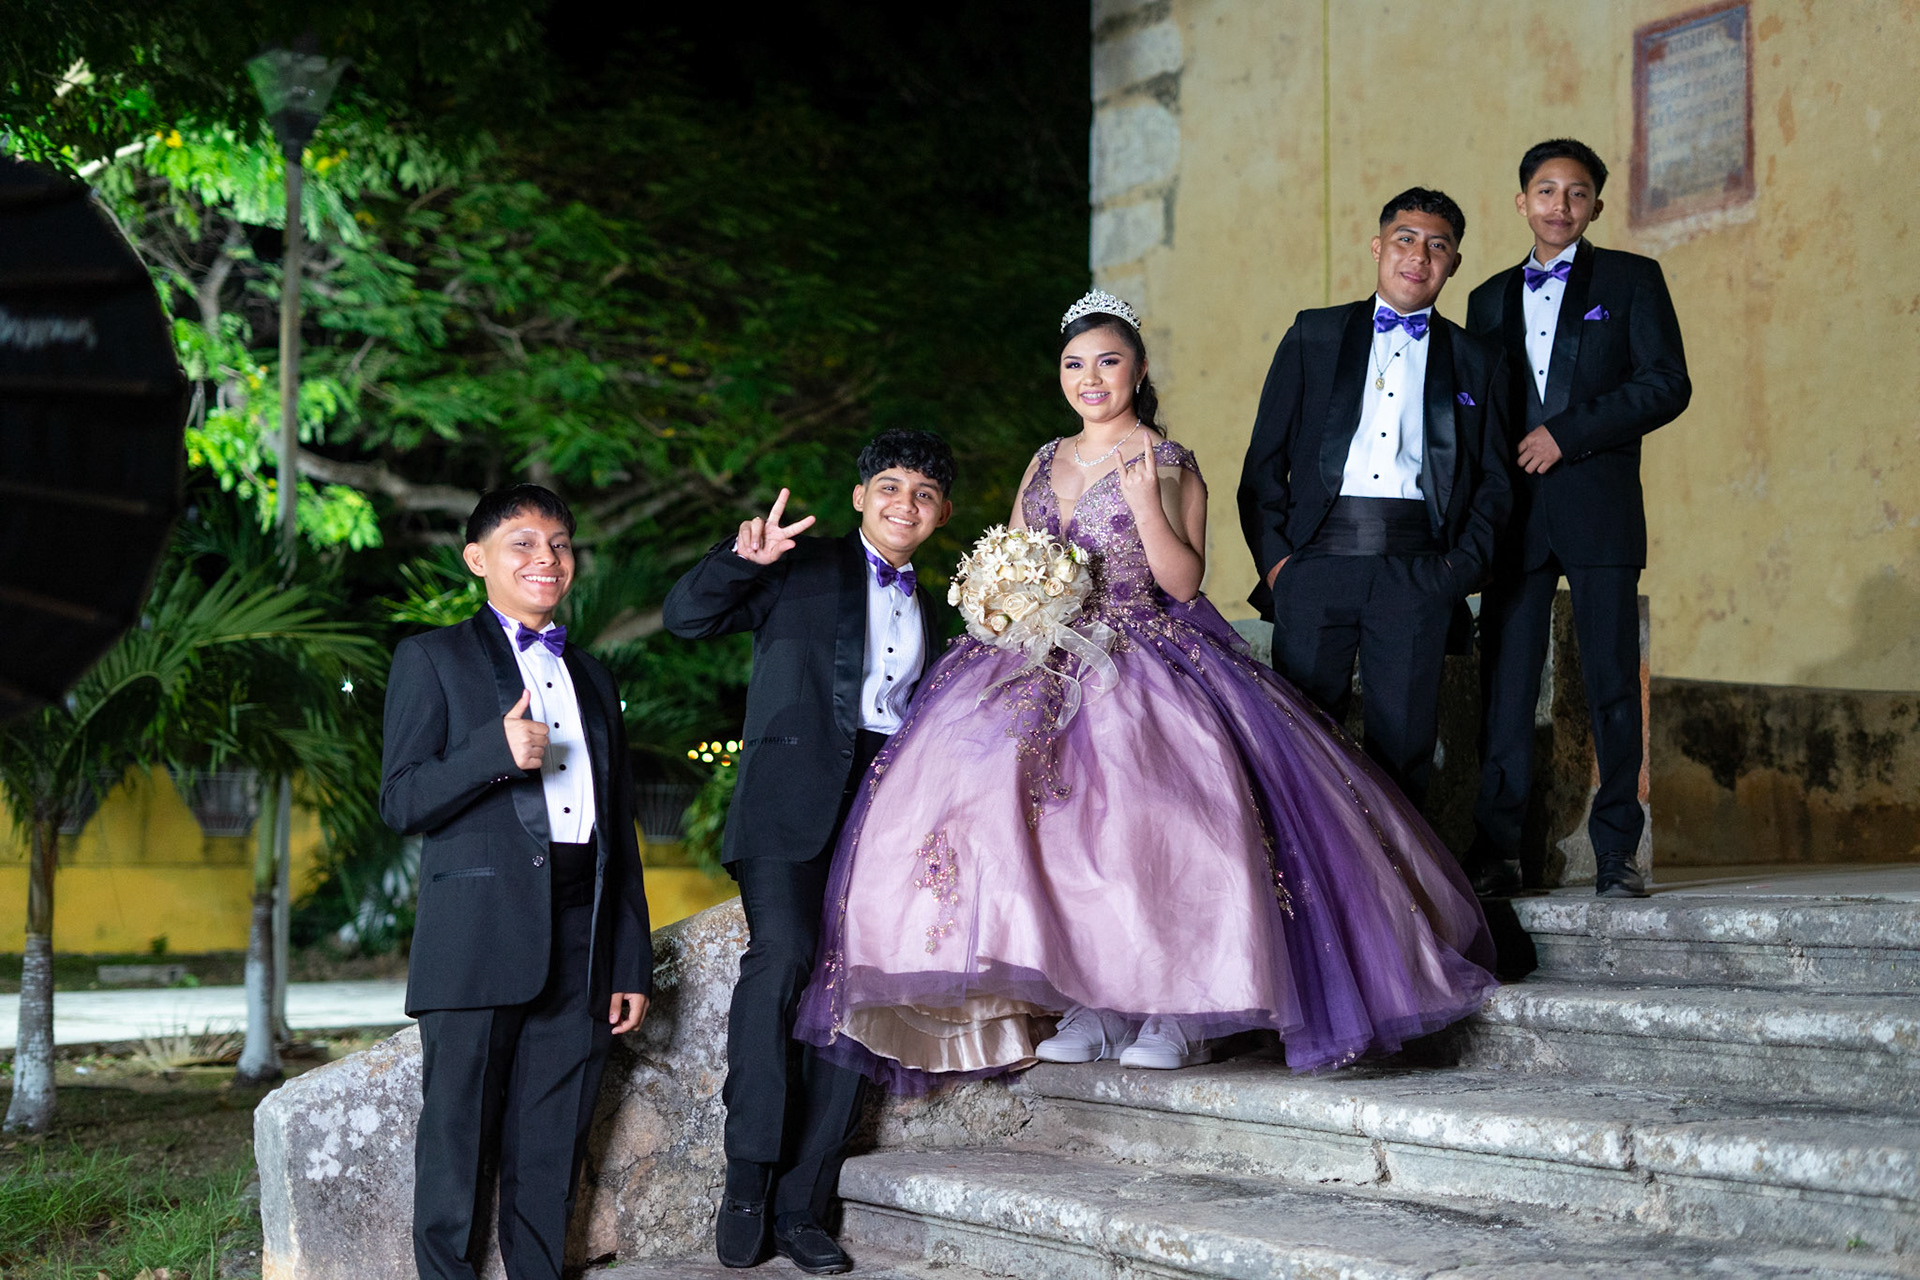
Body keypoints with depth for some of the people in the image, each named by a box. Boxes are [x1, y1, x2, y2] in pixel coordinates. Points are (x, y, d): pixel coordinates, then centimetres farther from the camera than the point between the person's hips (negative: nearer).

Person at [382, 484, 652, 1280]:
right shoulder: (433, 660, 7)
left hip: (580, 941, 4)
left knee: (551, 1158, 5)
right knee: (458, 1146, -2)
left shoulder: (593, 678, 21)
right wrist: (496, 751, -20)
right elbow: (401, 803, -4)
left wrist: (633, 962, 14)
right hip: (480, 935, -4)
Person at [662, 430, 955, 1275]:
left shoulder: (930, 610, 22)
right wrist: (742, 560, -17)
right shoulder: (803, 566, 7)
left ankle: (800, 1208, 2)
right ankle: (748, 1178, -18)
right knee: (782, 956, -25)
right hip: (792, 797, -5)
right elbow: (686, 617, -1)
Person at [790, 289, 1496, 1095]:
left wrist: (1146, 506, -17)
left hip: (1148, 659, -5)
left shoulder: (1168, 464, 3)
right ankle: (1090, 1003, -14)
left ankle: (1178, 1008, -17)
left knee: (1151, 803, -29)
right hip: (1049, 660, 5)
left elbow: (1184, 582, -5)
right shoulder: (1046, 462, 19)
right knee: (989, 779, -20)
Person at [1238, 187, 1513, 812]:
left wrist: (1465, 563, -2)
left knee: (1403, 740, 0)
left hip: (1418, 570, 1)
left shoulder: (1477, 361, 16)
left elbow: (1494, 479, 13)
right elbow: (1265, 456, 10)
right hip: (1317, 558, 0)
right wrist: (1272, 554, -1)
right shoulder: (1313, 335, 14)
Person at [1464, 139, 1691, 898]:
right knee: (1505, 680, -2)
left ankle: (1617, 851, 3)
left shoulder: (1632, 280, 7)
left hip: (1600, 508, -3)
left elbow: (1667, 384, -4)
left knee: (1613, 683, -2)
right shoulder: (1490, 299, 19)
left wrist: (1567, 432, -11)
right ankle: (1496, 849, 1)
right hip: (1514, 513, 3)